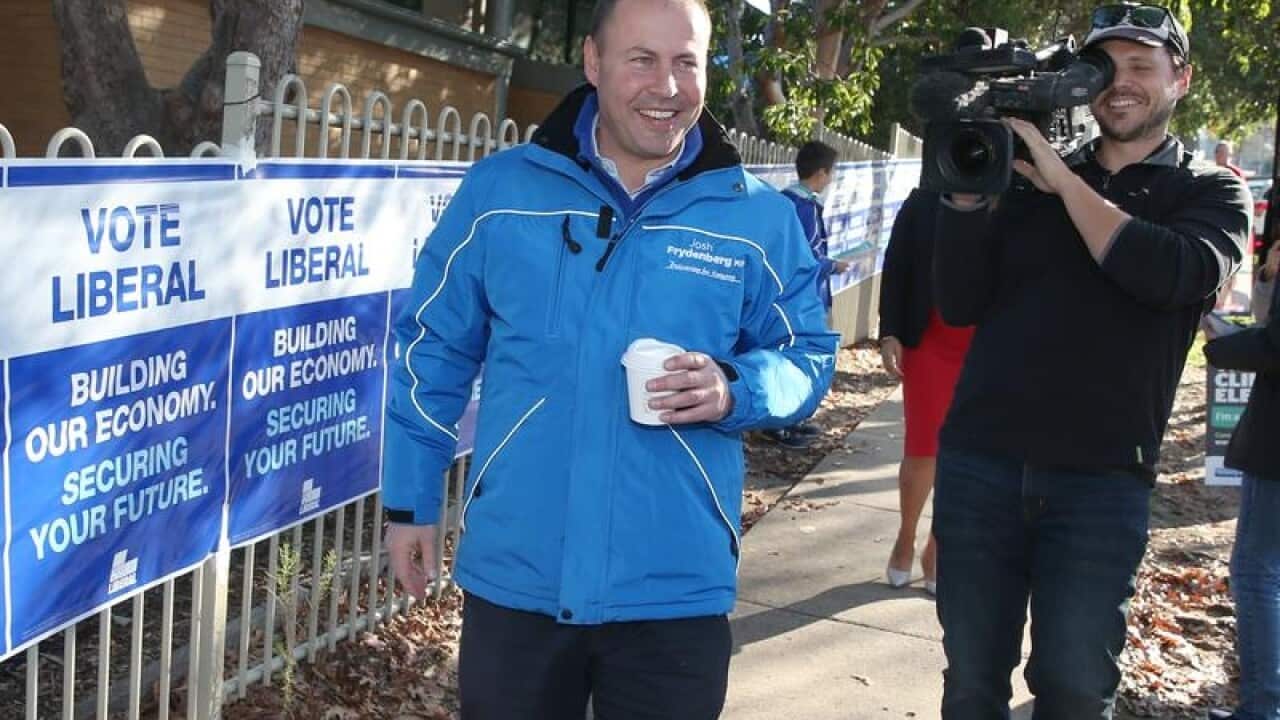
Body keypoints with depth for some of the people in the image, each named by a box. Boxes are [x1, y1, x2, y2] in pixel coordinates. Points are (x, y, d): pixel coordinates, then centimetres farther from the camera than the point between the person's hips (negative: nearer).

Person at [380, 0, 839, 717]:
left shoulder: (760, 218, -1)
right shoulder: (499, 190, 0)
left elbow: (807, 358, 5)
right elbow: (435, 351, 7)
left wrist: (733, 391, -17)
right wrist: (412, 499, 6)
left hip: (675, 591, 0)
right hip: (514, 578, 1)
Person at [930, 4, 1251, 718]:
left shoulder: (1212, 192, 7)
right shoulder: (1028, 178, 11)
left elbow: (1176, 274, -15)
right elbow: (961, 305, 4)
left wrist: (1063, 179, -13)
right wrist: (968, 187, -8)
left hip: (1100, 481, -2)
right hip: (979, 462, 2)